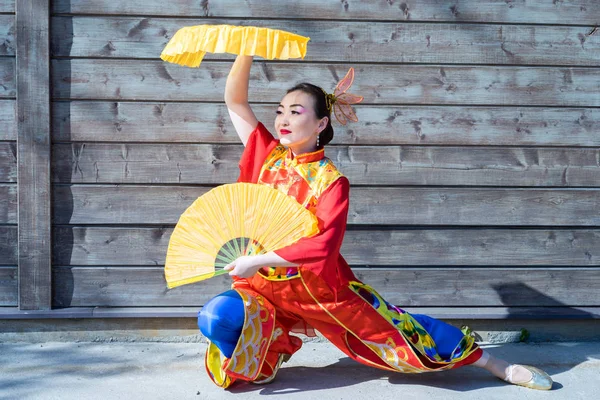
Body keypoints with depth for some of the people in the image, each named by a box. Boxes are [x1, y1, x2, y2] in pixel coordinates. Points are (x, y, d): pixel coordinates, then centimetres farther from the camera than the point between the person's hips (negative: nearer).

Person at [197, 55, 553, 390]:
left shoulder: (330, 181, -15)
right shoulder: (267, 154, -2)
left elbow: (324, 245, -25)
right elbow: (235, 100, -7)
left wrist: (260, 261, -29)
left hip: (323, 291, -3)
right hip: (264, 287, 4)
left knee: (396, 328, 1)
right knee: (216, 318, -20)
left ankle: (497, 365, 15)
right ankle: (260, 360, 15)